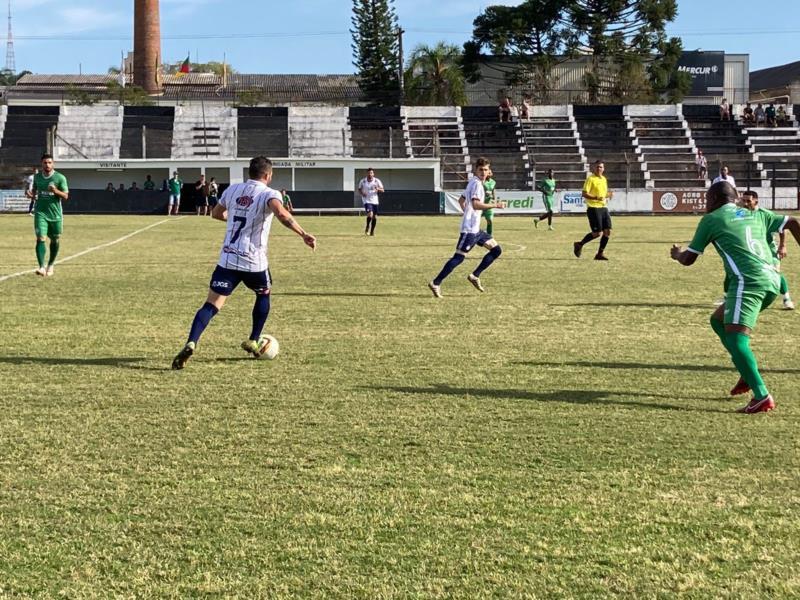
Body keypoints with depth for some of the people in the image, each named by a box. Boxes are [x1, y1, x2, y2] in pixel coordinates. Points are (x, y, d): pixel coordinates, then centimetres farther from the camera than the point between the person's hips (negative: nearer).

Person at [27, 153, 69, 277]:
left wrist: (55, 191, -24)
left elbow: (65, 197, -6)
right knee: (40, 239, -15)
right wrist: (31, 195, -2)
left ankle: (50, 265, 31)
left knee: (55, 240, 10)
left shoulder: (60, 178, -5)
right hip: (40, 212, 1)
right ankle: (41, 267, -22)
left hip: (55, 214, -1)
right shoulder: (37, 177, 6)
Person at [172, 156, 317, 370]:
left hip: (227, 260, 3)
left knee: (211, 305, -3)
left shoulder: (233, 190, 11)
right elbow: (281, 213, -28)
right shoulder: (268, 194, -6)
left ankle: (191, 344, -25)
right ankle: (253, 342, 29)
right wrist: (303, 234, -31)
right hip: (254, 263, -3)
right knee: (264, 294, 28)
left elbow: (216, 213, 27)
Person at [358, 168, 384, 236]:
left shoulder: (377, 181, 0)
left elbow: (382, 190, 1)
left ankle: (372, 231, 22)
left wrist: (378, 189, -22)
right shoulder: (362, 181, -2)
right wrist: (362, 193, -11)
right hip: (367, 200, -3)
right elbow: (359, 189, 11)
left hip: (375, 201, 3)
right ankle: (367, 227, 4)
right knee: (370, 214, -21)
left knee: (375, 217, 5)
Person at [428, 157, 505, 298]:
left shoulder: (472, 183, 17)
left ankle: (475, 276, 11)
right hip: (470, 229, -10)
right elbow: (475, 204, -28)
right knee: (459, 257, -11)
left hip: (476, 228, 10)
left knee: (496, 250, 11)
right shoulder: (477, 184, -14)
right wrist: (495, 205, -26)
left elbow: (461, 200, 28)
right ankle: (436, 283, -8)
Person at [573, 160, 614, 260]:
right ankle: (579, 245, 12)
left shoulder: (604, 179, 15)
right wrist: (596, 198, -28)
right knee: (596, 233, -9)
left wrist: (608, 195, 6)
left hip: (603, 208, 7)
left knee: (607, 231, -1)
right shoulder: (590, 179, -8)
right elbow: (584, 194, -15)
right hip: (593, 208, -7)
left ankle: (600, 253, 7)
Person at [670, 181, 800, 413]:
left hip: (749, 281, -7)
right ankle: (748, 375, 18)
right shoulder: (756, 215, 25)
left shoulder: (710, 219, 10)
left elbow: (688, 260, 15)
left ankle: (762, 397, -23)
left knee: (735, 339, -12)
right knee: (718, 320, 23)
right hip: (771, 280, 7)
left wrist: (677, 254, 37)